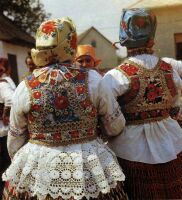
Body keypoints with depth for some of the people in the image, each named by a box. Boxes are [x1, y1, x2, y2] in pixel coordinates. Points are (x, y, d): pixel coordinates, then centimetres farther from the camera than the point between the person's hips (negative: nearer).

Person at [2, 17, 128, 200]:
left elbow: (15, 138, 3)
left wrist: (19, 163, 21)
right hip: (89, 167, 0)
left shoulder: (25, 87, -8)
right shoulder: (92, 79, -11)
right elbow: (116, 125, -1)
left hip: (36, 169, 1)